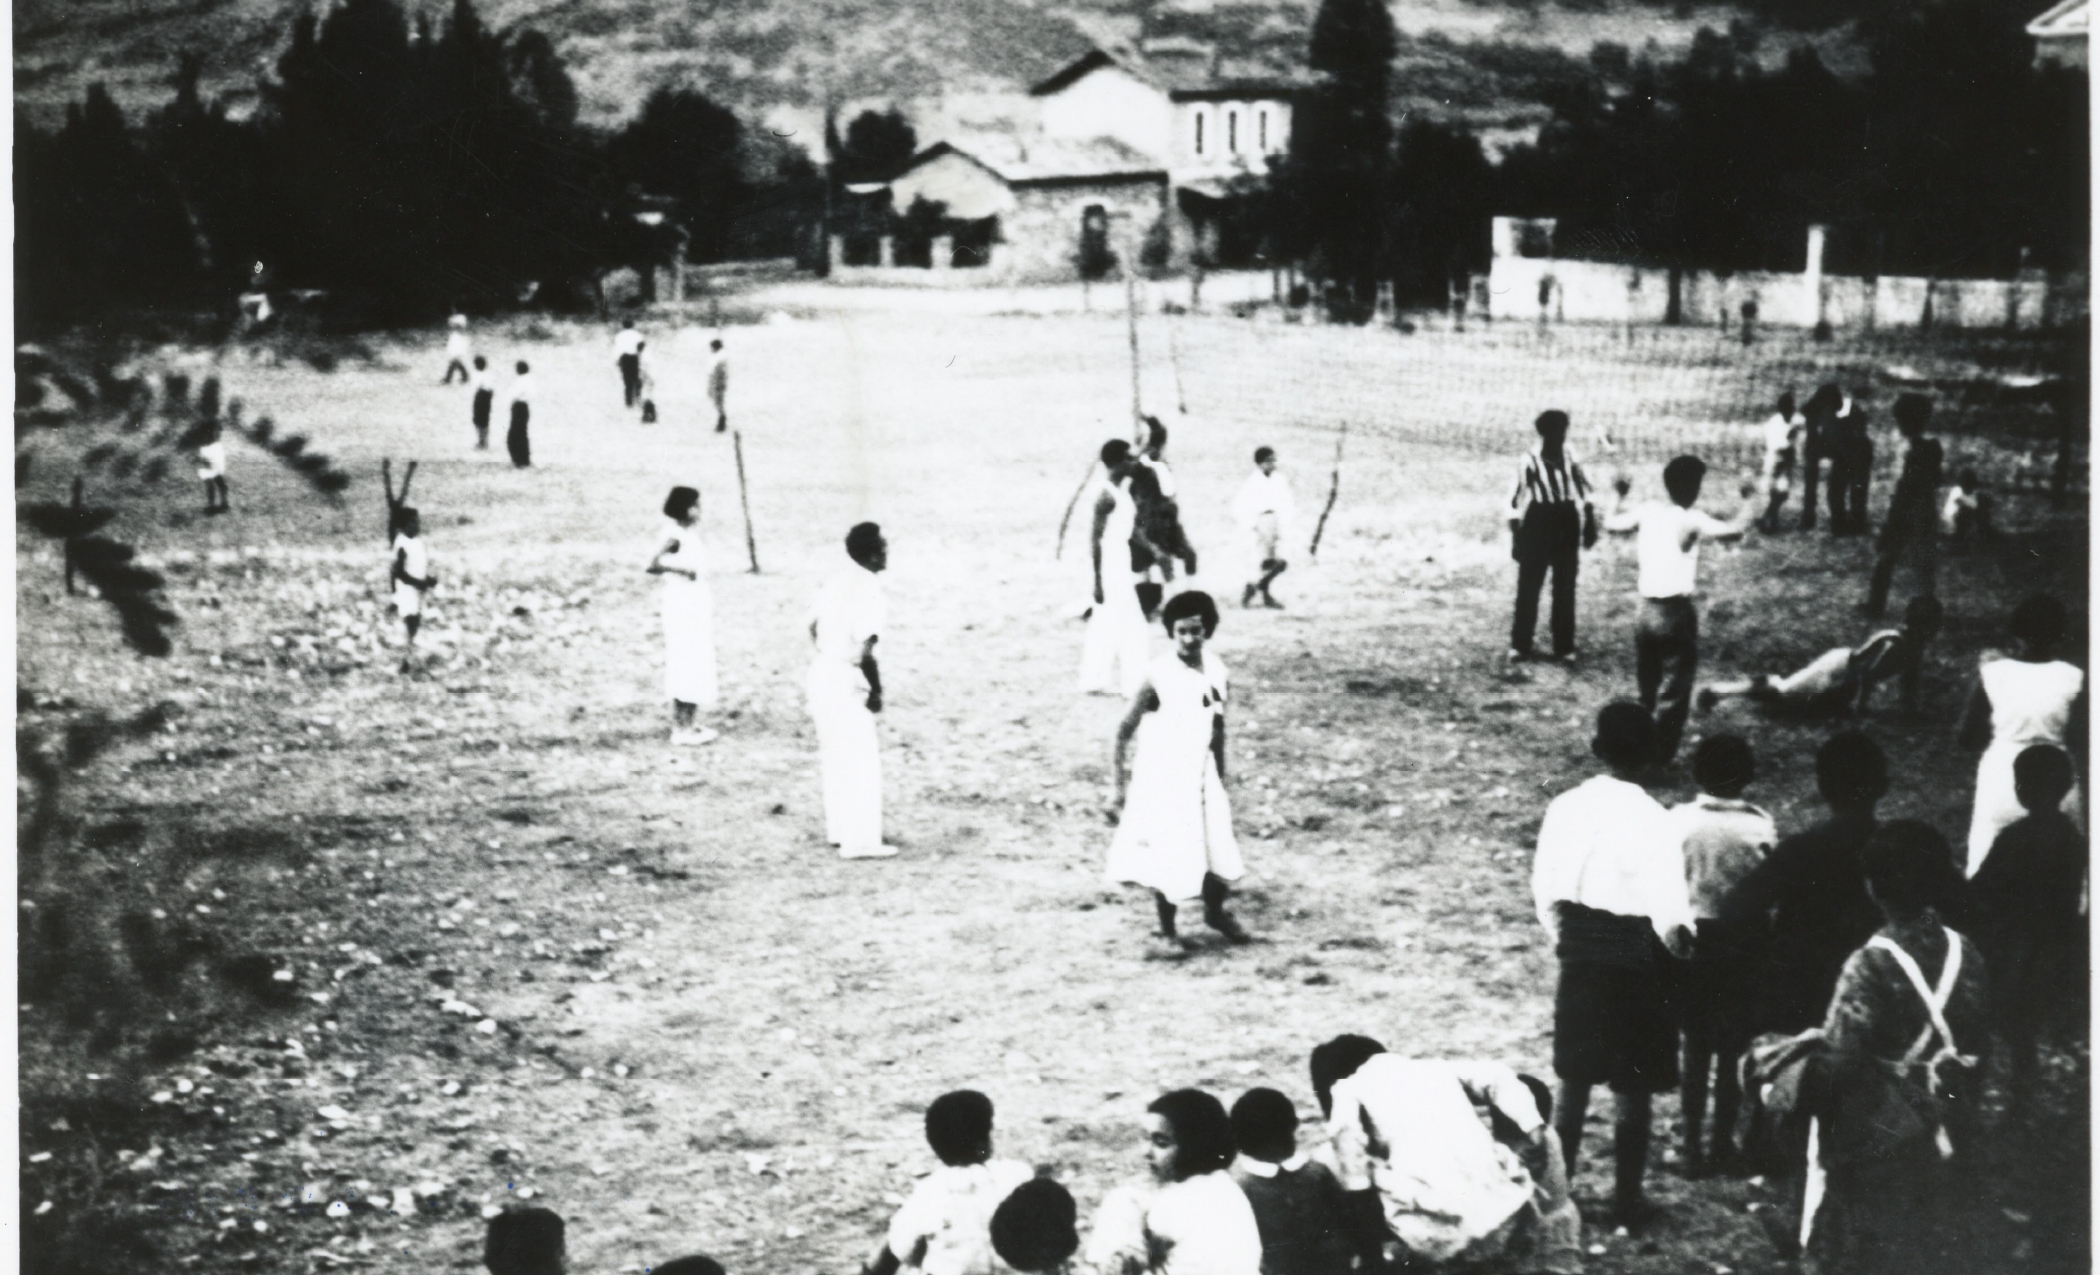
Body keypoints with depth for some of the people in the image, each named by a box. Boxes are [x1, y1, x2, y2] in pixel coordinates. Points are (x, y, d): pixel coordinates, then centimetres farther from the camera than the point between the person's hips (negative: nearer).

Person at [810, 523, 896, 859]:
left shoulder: (838, 579, 7)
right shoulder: (870, 591, -19)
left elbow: (814, 628, 15)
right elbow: (864, 651, -22)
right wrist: (876, 691, -10)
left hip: (822, 672, 9)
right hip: (845, 680, -9)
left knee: (835, 757, 18)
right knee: (862, 762, -1)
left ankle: (840, 830, 27)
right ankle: (860, 841, 1)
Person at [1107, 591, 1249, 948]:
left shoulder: (1215, 671, -2)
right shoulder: (1159, 676, -17)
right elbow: (1124, 731, -11)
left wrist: (1221, 779, 15)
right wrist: (1121, 784, -11)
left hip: (1201, 778, 5)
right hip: (1162, 781, -5)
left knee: (1219, 850, 5)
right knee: (1169, 856, 2)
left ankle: (1215, 912, 32)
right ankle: (1167, 929, 22)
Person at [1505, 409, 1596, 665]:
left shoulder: (1571, 461, -1)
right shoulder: (1530, 462, -10)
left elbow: (1583, 494, 9)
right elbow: (1516, 501, -6)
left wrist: (1590, 526, 3)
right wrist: (1516, 538, -7)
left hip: (1566, 528, 3)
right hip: (1537, 526, -3)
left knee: (1565, 589, 8)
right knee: (1528, 588, 1)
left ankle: (1564, 646, 17)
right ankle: (1519, 646, 9)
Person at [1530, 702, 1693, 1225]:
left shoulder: (1564, 808, -6)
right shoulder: (1652, 821, -20)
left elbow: (1546, 890, 2)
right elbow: (1668, 913, -18)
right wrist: (1681, 944, 3)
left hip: (1580, 959, 4)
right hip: (1635, 965, -4)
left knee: (1574, 1079, 17)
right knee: (1631, 1089, 8)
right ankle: (1626, 1199, 16)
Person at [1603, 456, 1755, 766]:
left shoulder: (1648, 511, 3)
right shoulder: (1691, 520, -11)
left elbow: (1611, 524, 17)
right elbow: (1734, 531, -23)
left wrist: (1620, 496, 33)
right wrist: (1749, 503, -6)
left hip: (1647, 611, 6)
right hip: (1676, 613, -6)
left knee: (1647, 694, 18)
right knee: (1674, 695, 2)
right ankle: (1659, 760, 0)